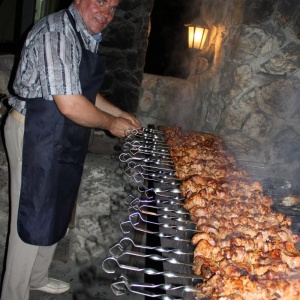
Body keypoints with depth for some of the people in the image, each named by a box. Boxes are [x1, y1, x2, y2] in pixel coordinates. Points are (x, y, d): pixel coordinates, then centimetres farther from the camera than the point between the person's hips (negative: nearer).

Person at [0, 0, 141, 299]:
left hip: (63, 140, 10)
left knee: (55, 215, 20)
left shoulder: (85, 38, 10)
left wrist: (119, 113, 13)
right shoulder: (57, 31, -21)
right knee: (32, 221, 2)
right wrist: (110, 123, -14)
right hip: (35, 137, -10)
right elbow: (69, 105, -28)